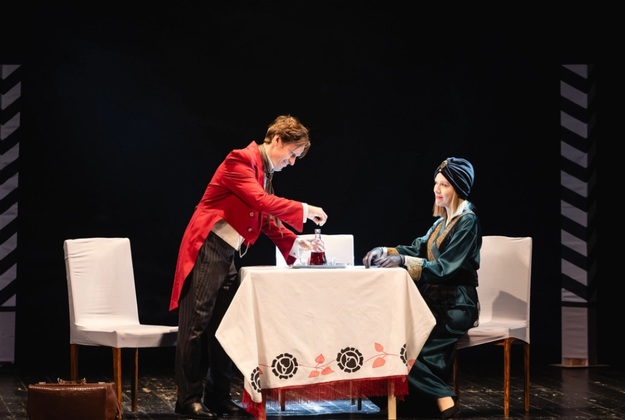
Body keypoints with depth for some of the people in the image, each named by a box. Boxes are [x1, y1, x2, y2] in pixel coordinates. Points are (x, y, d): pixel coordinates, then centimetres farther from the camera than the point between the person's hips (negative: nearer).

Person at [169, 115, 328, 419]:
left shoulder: (264, 172, 17)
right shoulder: (241, 160, -11)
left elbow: (266, 217, 22)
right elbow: (261, 201, -22)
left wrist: (293, 242, 10)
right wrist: (304, 210, -17)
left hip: (227, 255, 10)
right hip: (206, 251, -10)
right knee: (197, 324, -7)